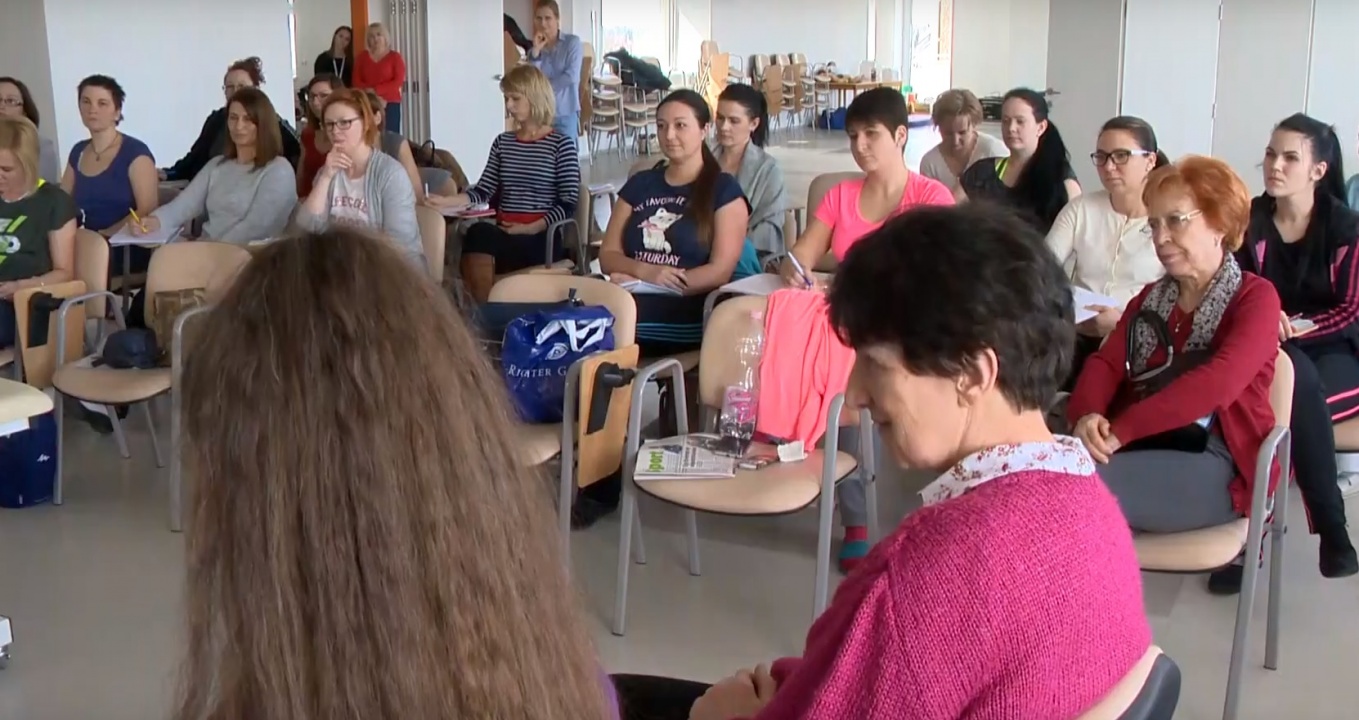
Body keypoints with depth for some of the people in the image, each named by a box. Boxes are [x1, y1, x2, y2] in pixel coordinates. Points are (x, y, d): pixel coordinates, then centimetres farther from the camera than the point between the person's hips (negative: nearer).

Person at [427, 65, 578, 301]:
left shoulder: (561, 145, 0)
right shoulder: (502, 142, 16)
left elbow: (568, 205, -5)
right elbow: (483, 191, 8)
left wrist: (530, 229, -16)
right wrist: (445, 201, -8)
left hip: (543, 238, -4)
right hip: (503, 234, 4)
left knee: (479, 235, -32)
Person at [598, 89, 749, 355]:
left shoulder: (723, 189, 8)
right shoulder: (639, 184, 22)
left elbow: (720, 271, -3)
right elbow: (608, 255, 15)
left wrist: (637, 283, -10)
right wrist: (644, 271, -9)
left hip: (683, 320, -4)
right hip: (623, 311, 4)